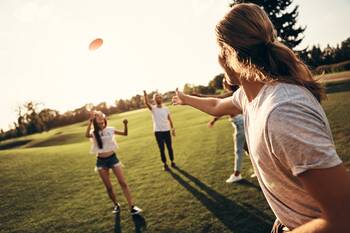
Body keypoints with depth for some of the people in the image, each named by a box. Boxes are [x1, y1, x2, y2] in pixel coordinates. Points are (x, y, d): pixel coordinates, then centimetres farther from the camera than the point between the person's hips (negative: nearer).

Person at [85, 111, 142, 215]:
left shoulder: (110, 130, -1)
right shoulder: (94, 133, -6)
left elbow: (125, 134, 1)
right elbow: (87, 135, -29)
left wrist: (125, 125, -17)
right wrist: (90, 122, -34)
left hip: (113, 158, 0)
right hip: (101, 161, 0)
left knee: (123, 183, -2)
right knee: (108, 187, 9)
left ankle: (132, 206, 3)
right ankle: (116, 205, 31)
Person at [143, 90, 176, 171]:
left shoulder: (166, 108, 5)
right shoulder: (153, 108, -3)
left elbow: (169, 119, 8)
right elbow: (146, 103, -22)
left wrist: (173, 129, 5)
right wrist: (145, 94, -36)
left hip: (167, 130, 2)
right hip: (158, 132, -2)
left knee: (169, 147, 10)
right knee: (161, 149, 5)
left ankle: (172, 162, 26)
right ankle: (165, 164, 18)